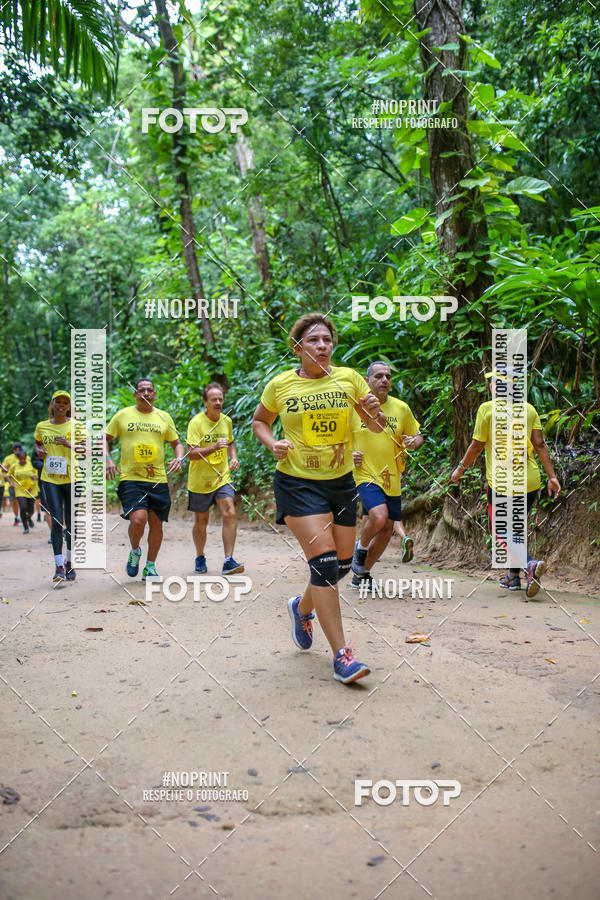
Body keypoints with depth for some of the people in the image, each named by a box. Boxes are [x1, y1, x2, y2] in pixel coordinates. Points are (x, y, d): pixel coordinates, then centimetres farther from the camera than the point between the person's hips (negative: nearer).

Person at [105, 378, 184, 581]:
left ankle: (150, 567, 21)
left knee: (156, 523, 4)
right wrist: (108, 459, -5)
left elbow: (176, 443, 19)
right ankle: (134, 551, 11)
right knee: (138, 518, -20)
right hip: (130, 479, -3)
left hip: (158, 480, 3)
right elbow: (105, 439, 12)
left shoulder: (164, 417, 11)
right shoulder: (123, 415, 5)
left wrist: (179, 458, -1)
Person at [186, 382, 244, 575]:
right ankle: (200, 558, 33)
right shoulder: (196, 423, -14)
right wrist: (214, 447, -35)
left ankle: (228, 561, -13)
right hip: (200, 480, -3)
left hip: (222, 477, 3)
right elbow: (191, 454, -22)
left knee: (230, 514, -15)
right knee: (201, 522, 9)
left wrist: (234, 458, 5)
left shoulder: (227, 420, 4)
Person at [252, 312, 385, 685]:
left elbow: (377, 427, 6)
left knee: (342, 563, 9)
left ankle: (302, 607, 40)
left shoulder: (348, 378, 0)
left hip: (341, 482, 4)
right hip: (298, 483, -4)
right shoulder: (281, 384, -4)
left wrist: (375, 413, -17)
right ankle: (341, 654, -8)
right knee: (324, 559, -15)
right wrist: (273, 443, -7)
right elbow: (260, 421, 13)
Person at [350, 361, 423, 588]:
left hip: (392, 479, 4)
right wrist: (348, 453, -10)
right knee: (379, 517, -28)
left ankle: (362, 574, 28)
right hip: (365, 475, -4)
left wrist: (414, 442, -7)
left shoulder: (401, 408, 5)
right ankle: (361, 546, 6)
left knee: (386, 529, 8)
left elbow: (418, 435, 16)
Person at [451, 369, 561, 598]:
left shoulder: (487, 408, -5)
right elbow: (540, 445, 4)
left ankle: (530, 564, -24)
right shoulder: (529, 409, 8)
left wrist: (460, 468, 9)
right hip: (530, 481, 5)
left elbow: (477, 446, -4)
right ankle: (513, 576, 25)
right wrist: (552, 476, 5)